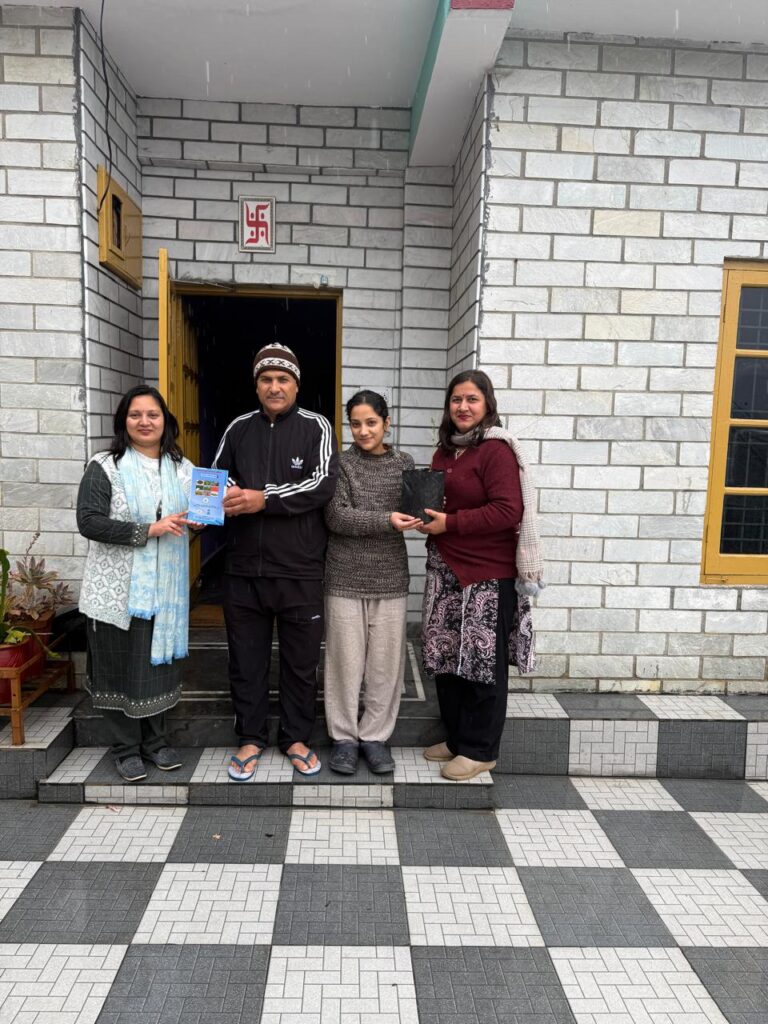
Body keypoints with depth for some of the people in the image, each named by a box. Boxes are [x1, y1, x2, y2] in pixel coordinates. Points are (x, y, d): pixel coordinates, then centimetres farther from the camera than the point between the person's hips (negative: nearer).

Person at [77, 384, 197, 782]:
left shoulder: (183, 468, 7)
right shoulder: (104, 467, -6)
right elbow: (89, 522, -15)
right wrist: (148, 530, -22)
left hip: (165, 587, 4)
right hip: (118, 588, -3)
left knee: (159, 663, 12)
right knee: (121, 667, 7)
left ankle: (155, 741, 30)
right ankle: (126, 748, 24)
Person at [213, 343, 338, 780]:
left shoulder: (315, 427, -1)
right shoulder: (239, 428, 10)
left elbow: (323, 484, -14)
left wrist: (263, 499, -19)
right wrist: (226, 497, -9)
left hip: (299, 569, -3)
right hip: (244, 568, 3)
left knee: (301, 661, 10)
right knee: (246, 659, 12)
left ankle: (296, 737, 29)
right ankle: (251, 738, 30)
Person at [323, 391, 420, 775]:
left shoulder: (404, 463, 7)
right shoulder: (341, 463, -1)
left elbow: (413, 511, 12)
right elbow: (336, 516, -11)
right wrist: (386, 521, -21)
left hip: (390, 577, 2)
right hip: (346, 577, -2)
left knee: (386, 661, 7)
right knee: (345, 660, 6)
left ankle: (376, 735, 23)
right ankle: (344, 736, 22)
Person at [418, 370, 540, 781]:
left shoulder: (496, 450, -12)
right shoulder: (445, 449, 13)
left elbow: (508, 511, -20)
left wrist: (449, 523, -18)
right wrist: (426, 514, 3)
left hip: (487, 573, -8)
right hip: (445, 568, 8)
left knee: (482, 662, 4)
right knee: (446, 656, 15)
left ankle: (479, 750, 19)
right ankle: (456, 738, 31)